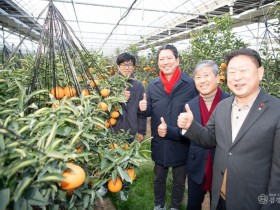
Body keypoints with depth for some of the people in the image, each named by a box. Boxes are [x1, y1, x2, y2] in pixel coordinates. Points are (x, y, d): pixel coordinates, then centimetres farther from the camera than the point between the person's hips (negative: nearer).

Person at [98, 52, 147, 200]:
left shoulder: (138, 86, 1)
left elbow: (142, 111, 4)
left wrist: (142, 131, 5)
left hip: (129, 130, 0)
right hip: (111, 128, 0)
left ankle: (123, 187, 36)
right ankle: (105, 184, 39)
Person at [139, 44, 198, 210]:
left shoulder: (190, 84, -12)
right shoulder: (152, 86, -1)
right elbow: (150, 112, 5)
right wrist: (144, 108, -17)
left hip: (181, 143, -2)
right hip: (159, 142, 3)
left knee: (179, 181, 20)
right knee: (159, 178, 23)